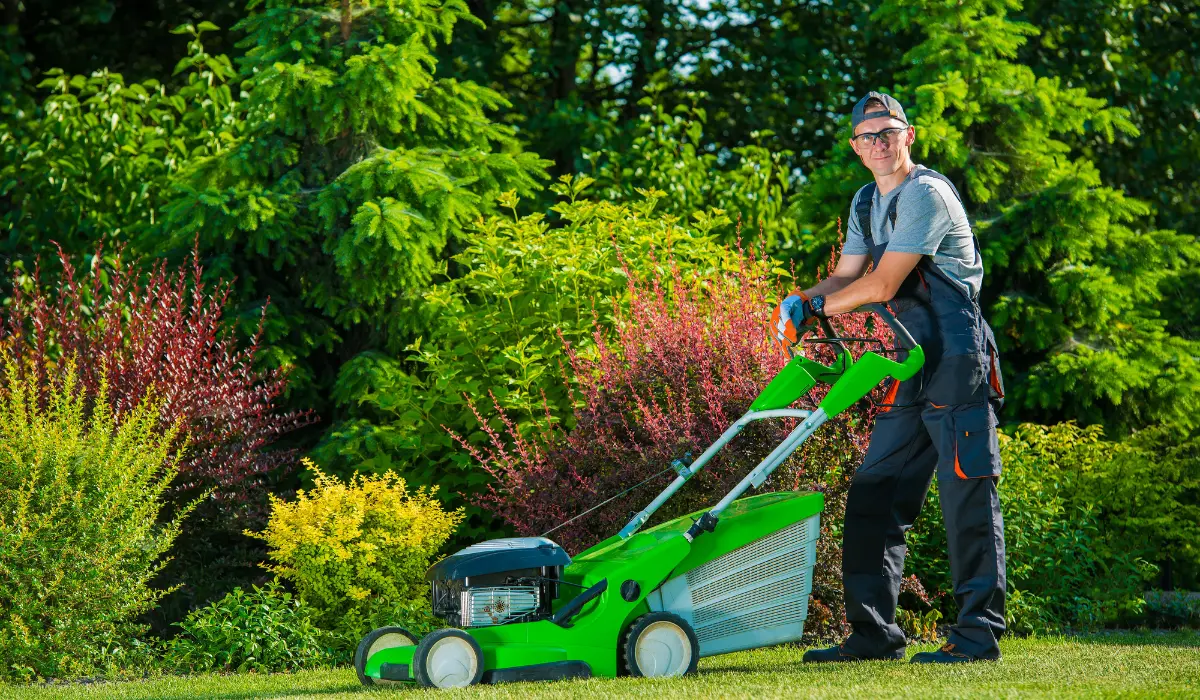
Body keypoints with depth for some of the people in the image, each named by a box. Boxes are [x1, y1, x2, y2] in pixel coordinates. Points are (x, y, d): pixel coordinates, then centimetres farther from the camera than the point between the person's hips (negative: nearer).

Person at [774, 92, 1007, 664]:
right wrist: (802, 303, -2)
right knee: (873, 497, 6)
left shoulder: (926, 194, -13)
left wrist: (816, 307, -5)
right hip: (912, 369, 9)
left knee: (967, 497, -8)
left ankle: (978, 634, -5)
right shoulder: (866, 203, 16)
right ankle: (873, 633, 10)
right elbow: (846, 277, 18)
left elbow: (882, 285, -17)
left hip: (957, 359, -9)